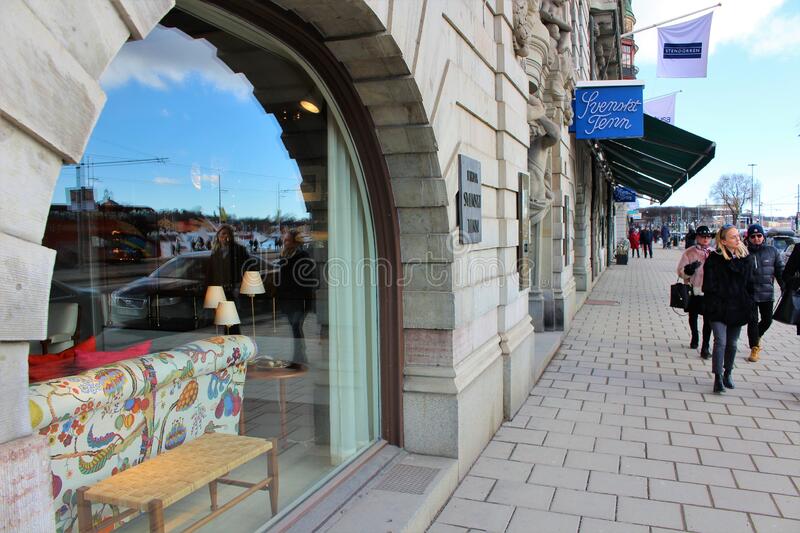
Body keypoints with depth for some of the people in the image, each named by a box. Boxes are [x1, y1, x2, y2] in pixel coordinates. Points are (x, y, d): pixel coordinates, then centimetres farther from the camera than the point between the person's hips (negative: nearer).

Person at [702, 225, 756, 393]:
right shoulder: (713, 259, -8)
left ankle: (728, 373, 30)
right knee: (720, 342, -10)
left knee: (732, 343, 13)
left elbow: (750, 283, 10)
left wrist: (749, 304, 5)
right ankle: (718, 377, -3)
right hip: (719, 309, -4)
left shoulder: (746, 258, 6)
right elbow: (709, 286, -8)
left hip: (738, 309, 4)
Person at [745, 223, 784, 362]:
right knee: (753, 321, 1)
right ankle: (755, 347, 16)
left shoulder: (772, 251, 2)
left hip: (768, 294, 3)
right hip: (750, 294, -3)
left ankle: (756, 337, 41)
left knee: (767, 320, 11)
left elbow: (780, 272, 6)